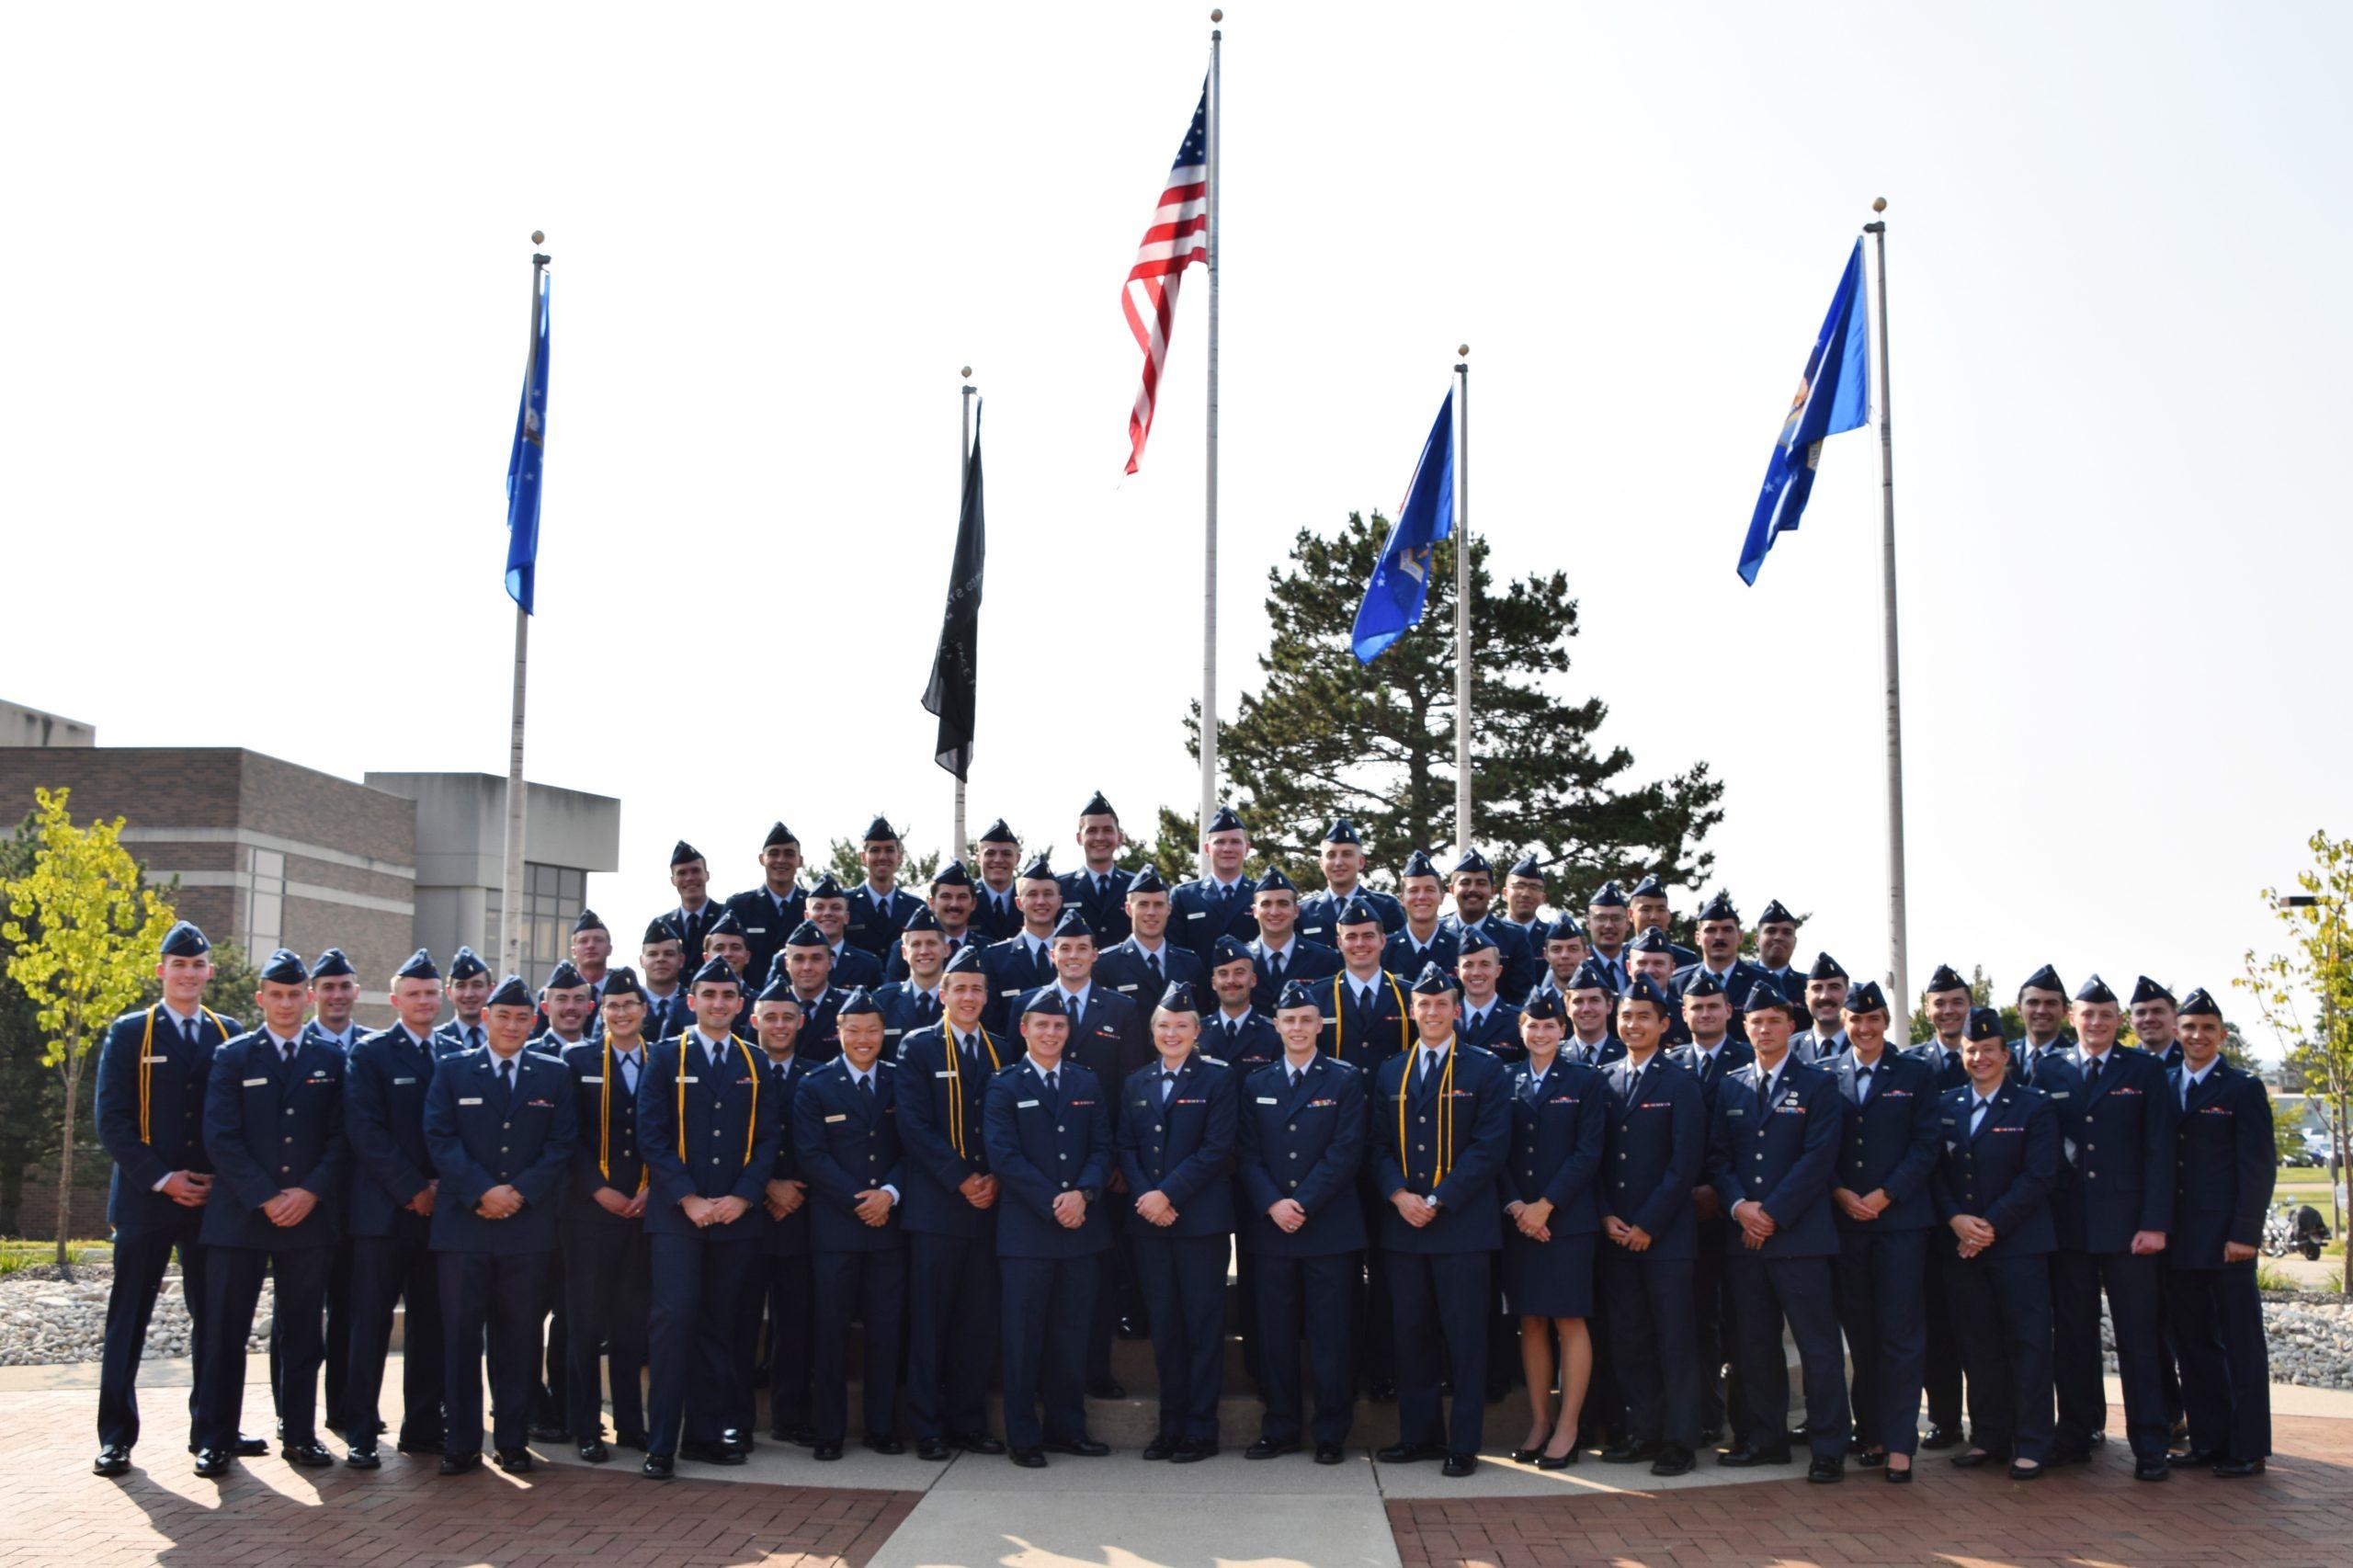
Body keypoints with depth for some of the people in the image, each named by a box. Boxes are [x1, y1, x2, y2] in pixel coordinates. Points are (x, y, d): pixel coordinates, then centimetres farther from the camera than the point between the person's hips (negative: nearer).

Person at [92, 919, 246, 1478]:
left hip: (213, 1199, 3)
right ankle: (116, 1435, 8)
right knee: (129, 1319, 1)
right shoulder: (129, 1033, 1)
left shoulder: (230, 1035, 9)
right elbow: (112, 1121, -4)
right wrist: (162, 1179, -12)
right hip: (145, 1198, -3)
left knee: (214, 1318, 6)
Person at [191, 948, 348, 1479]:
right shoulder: (233, 1056, 4)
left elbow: (340, 1137, 6)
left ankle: (299, 1434, 14)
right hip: (238, 1215, -2)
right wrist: (265, 1198, -12)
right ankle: (216, 1440, 7)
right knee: (225, 1331, 0)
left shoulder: (330, 1059, 10)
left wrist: (311, 1191, -9)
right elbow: (221, 1138, -4)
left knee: (303, 1332, 5)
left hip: (309, 1215, 2)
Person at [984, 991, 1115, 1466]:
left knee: (1072, 1333, 8)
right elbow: (1004, 1156, -9)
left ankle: (1066, 1427, 18)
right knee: (1024, 1334, 1)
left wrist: (1083, 1193, -12)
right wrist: (1051, 1203, -14)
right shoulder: (1004, 1087, 0)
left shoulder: (1087, 1084, 13)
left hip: (1082, 1227, 4)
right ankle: (1023, 1436, 8)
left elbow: (1102, 1147, 7)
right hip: (1025, 1229, -4)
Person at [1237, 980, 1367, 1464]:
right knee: (1276, 1333, 6)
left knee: (1330, 1334, 0)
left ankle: (1331, 1434, 8)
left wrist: (1303, 1204, -13)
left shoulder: (1345, 1081, 3)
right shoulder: (1256, 1085, 12)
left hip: (1329, 1226, -3)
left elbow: (1345, 1152, -5)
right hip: (1270, 1226, 3)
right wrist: (1272, 1205, -10)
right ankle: (1280, 1429, 15)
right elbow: (1248, 1154, 6)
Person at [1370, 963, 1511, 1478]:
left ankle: (1463, 1443, 6)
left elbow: (1490, 1145, -8)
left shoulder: (1486, 1071, 0)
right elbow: (1380, 1143, 10)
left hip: (1461, 1223, -4)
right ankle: (1419, 1435, 18)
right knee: (1411, 1334, 8)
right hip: (1403, 1224, 4)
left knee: (1465, 1336, -1)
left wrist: (1439, 1201, -14)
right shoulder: (1390, 1074, 14)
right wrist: (1399, 1194, -8)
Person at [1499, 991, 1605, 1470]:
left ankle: (1567, 1429, 3)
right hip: (1518, 1219, 3)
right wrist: (1514, 1205, -7)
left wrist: (1546, 1206, -11)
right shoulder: (1506, 1083, 10)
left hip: (1568, 1219, -3)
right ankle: (1538, 1423, 14)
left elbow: (1589, 1153, -6)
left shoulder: (1585, 1081, 1)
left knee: (1569, 1321, -2)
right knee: (1531, 1322, 6)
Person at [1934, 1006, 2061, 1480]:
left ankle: (2031, 1446, 3)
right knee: (1979, 1347, 9)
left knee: (2028, 1346, -3)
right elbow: (1935, 1172, 8)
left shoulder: (2035, 1107, 0)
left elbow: (2039, 1176, -8)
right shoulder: (1946, 1108, 12)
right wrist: (1956, 1219, -9)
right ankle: (1988, 1437, 18)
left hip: (2019, 1245, -4)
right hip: (1963, 1245, 4)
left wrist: (1992, 1224, -14)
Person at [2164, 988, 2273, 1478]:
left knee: (2241, 1343, 1)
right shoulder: (2163, 1089, 12)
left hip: (2225, 1240, -5)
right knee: (2193, 1343, 10)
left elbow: (2259, 1167, -7)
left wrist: (2243, 1233, -13)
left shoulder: (2243, 1089, -2)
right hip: (2180, 1243, 5)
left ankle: (2248, 1448, 8)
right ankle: (2208, 1441, 18)